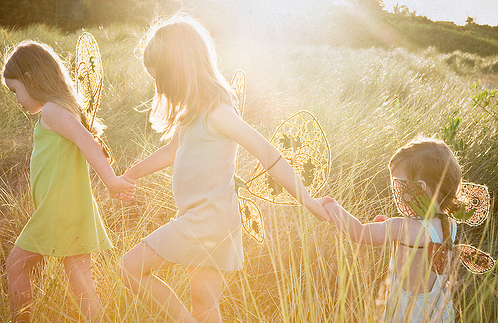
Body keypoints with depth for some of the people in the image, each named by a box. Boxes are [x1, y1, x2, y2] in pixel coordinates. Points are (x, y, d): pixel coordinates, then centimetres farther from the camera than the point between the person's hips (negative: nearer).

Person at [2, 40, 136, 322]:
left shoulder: (51, 111, -12)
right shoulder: (67, 108, 17)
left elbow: (86, 142, -24)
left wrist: (111, 181, -30)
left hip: (57, 211, -9)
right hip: (77, 210, 9)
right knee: (81, 278, 10)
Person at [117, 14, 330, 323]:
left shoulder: (216, 112, -18)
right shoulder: (193, 109, 11)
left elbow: (268, 154, -20)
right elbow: (172, 151, 26)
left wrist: (308, 201, -22)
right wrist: (129, 175, 34)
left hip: (208, 218, -9)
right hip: (201, 218, 9)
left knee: (131, 268, -6)